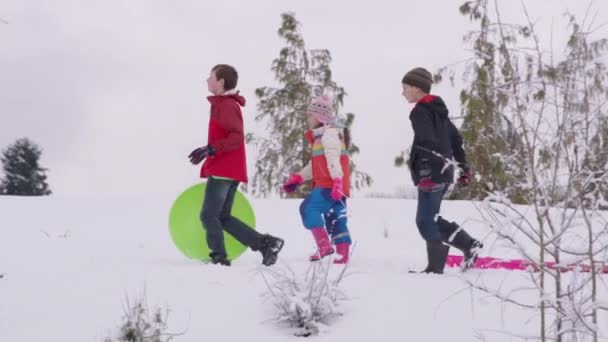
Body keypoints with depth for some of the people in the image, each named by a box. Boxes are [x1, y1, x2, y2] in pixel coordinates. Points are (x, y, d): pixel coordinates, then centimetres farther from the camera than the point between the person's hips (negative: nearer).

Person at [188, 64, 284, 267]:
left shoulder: (226, 105, -12)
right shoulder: (223, 104, 19)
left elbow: (237, 138, -21)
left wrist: (210, 149, -26)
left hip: (223, 172, -10)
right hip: (229, 171, 10)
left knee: (209, 215, -6)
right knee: (223, 218, 10)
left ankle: (219, 258, -7)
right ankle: (265, 243, 7)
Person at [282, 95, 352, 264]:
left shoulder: (330, 133, -8)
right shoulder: (321, 136, 25)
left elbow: (333, 159, -21)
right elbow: (315, 164, 30)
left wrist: (337, 180, -30)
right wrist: (298, 177, 26)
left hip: (330, 185, -11)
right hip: (328, 185, 11)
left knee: (308, 207, -17)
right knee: (335, 220, 9)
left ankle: (324, 245, -22)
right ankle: (343, 255, 9)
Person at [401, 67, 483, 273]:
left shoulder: (421, 112, -11)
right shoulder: (438, 110, 18)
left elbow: (426, 143, -22)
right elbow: (455, 138, 23)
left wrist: (424, 173, -29)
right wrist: (463, 167, 27)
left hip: (431, 174, -9)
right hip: (444, 172, 9)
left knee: (426, 221, -5)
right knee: (430, 219, 16)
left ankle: (436, 268, -6)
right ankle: (469, 245, 13)